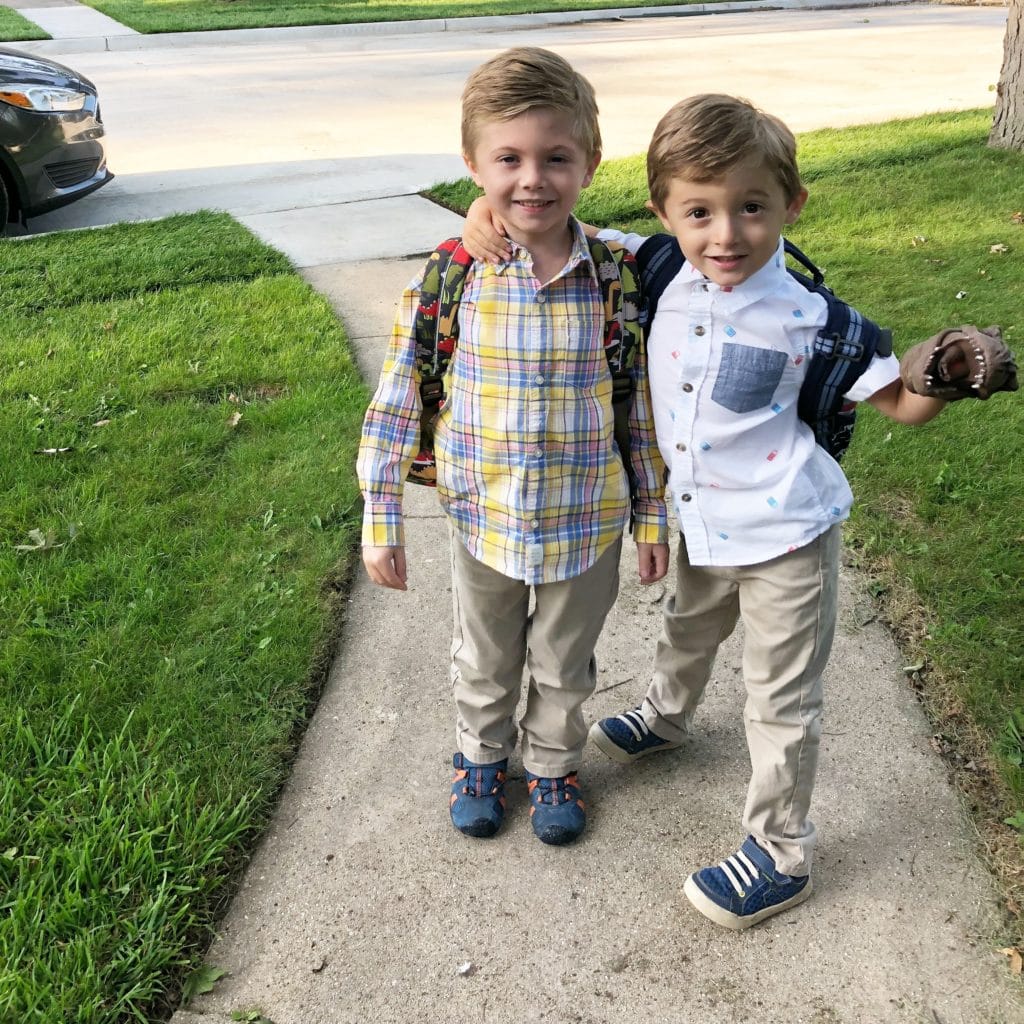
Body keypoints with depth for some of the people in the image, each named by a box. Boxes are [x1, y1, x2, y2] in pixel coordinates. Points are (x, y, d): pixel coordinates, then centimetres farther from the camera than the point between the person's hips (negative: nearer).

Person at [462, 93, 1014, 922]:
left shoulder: (809, 315, -21)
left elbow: (903, 405, -13)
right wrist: (493, 206, -18)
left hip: (785, 537, -5)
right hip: (702, 524, 5)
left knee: (781, 702, 8)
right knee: (689, 631, 33)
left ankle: (781, 856, 27)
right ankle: (667, 717, 65)